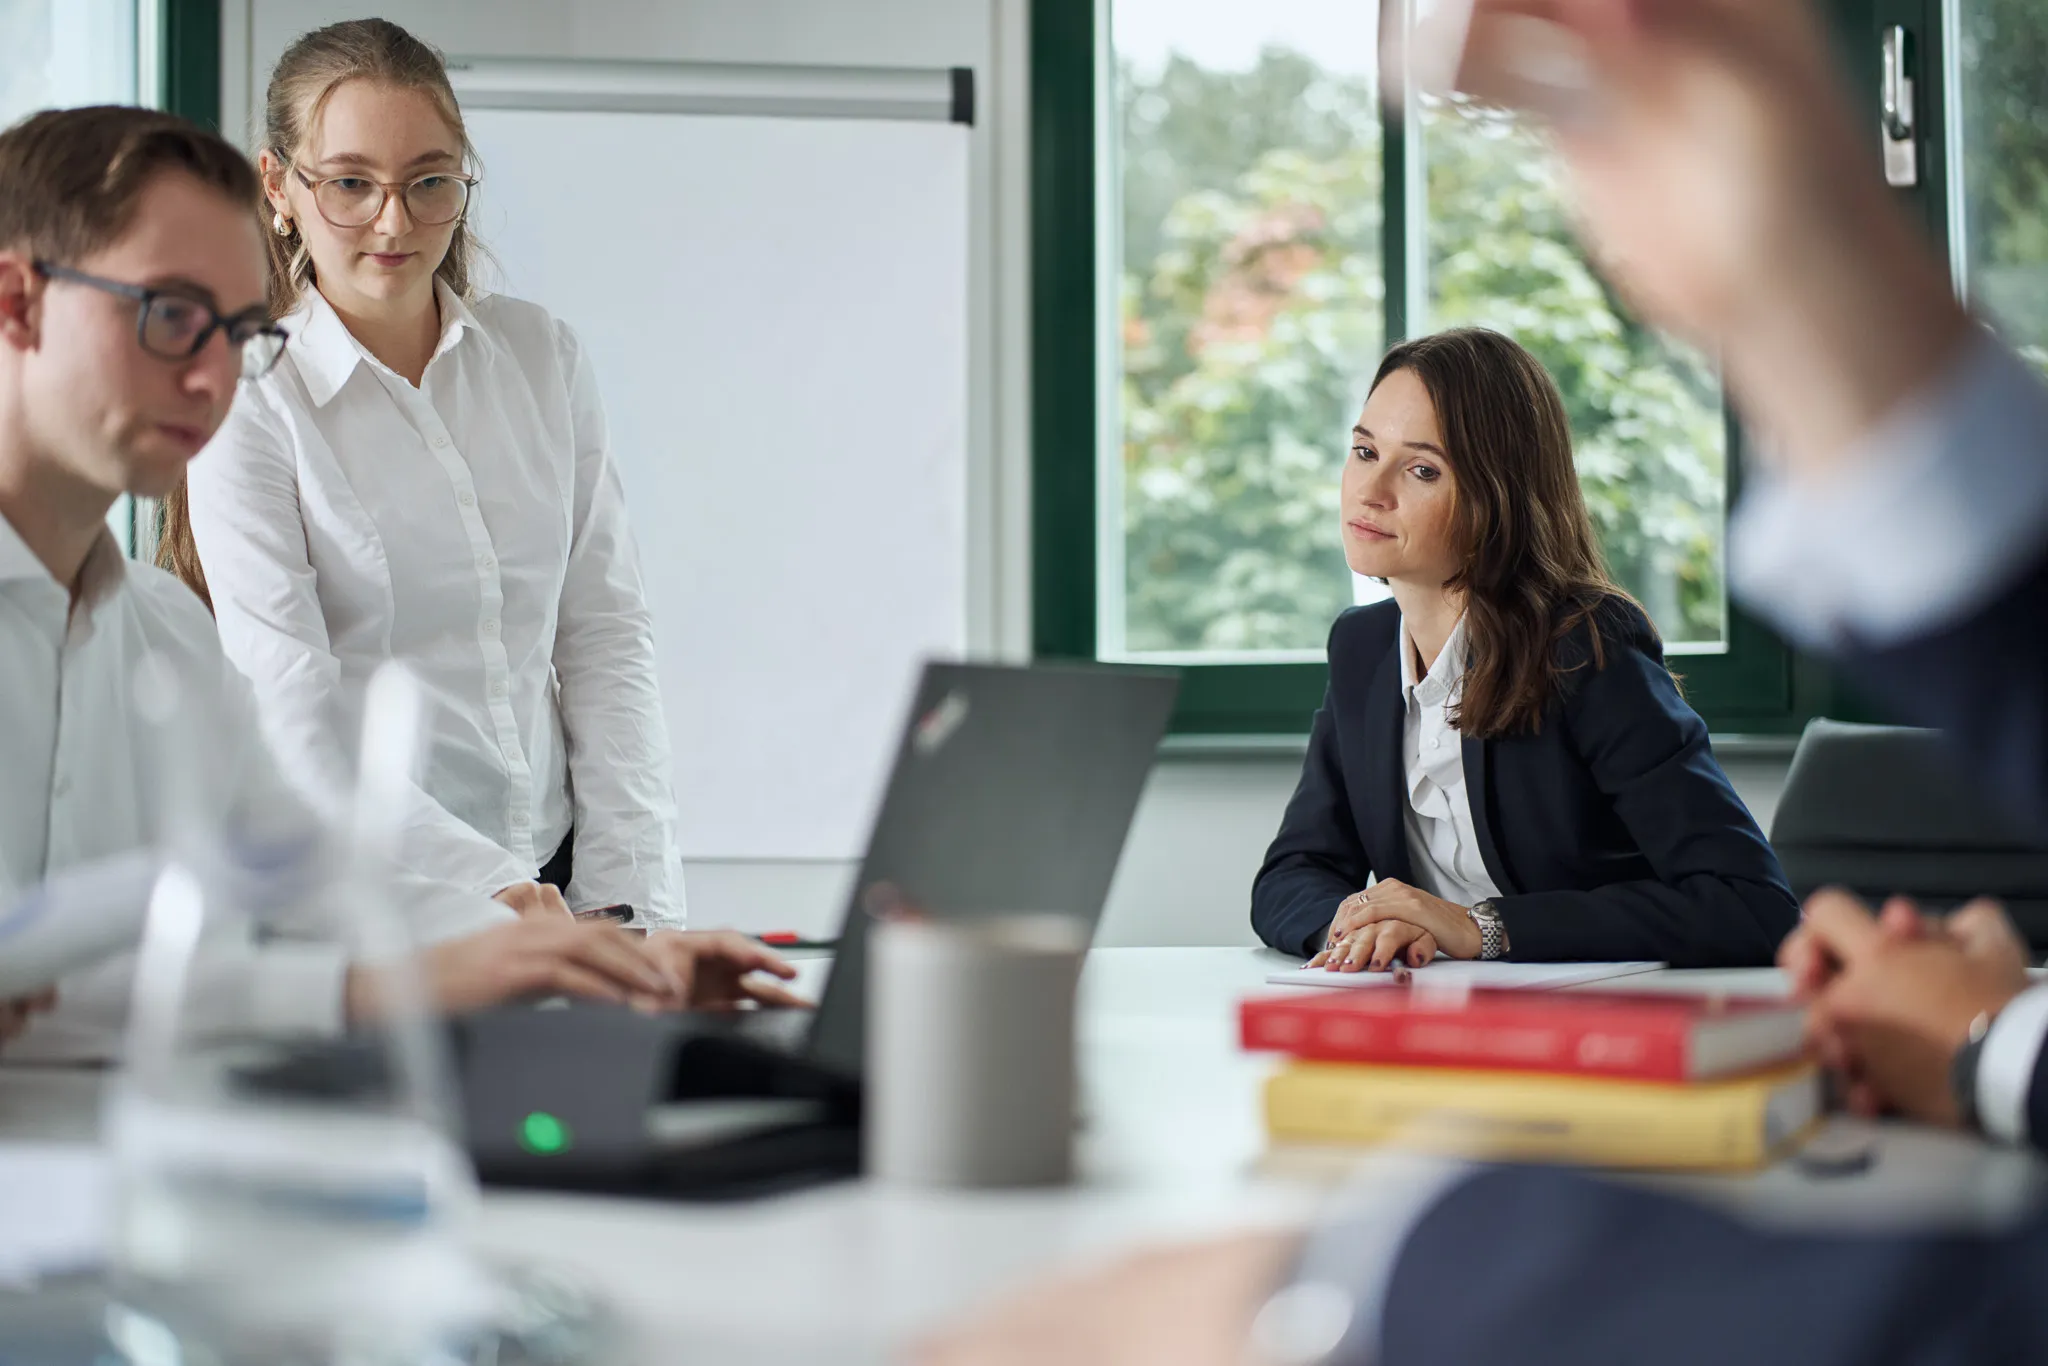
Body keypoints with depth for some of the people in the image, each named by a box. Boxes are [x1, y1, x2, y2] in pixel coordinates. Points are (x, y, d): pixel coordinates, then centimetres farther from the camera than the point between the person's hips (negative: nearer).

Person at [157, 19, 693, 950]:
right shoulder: (247, 408, -3)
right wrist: (487, 889, -23)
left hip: (556, 875, 3)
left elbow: (605, 635, 8)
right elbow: (296, 729, -11)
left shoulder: (543, 358, 11)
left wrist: (633, 900, -3)